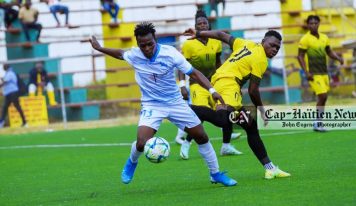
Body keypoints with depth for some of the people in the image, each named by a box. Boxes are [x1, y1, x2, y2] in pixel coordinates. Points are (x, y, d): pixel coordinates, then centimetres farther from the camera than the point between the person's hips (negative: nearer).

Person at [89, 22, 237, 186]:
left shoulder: (170, 54, -20)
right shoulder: (134, 55, -14)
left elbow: (193, 73, -14)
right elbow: (120, 53, 11)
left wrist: (212, 90, -24)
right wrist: (99, 48, 18)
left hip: (175, 103, 1)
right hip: (151, 105, -1)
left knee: (202, 137, 4)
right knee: (142, 144, -21)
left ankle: (215, 174, 24)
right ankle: (132, 162, 16)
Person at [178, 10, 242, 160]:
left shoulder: (216, 42, 4)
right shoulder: (189, 44, -10)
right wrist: (182, 85, -17)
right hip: (197, 84, -6)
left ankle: (226, 146, 16)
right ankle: (186, 144, -5)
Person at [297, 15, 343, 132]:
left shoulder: (324, 38, 10)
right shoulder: (305, 39, -7)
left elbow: (329, 52, 20)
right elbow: (300, 57, -7)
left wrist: (338, 58, -1)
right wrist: (306, 72, -16)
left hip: (324, 73, 6)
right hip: (314, 74, -6)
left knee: (322, 98, 7)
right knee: (322, 96, -16)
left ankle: (318, 123, 15)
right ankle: (318, 123, -8)